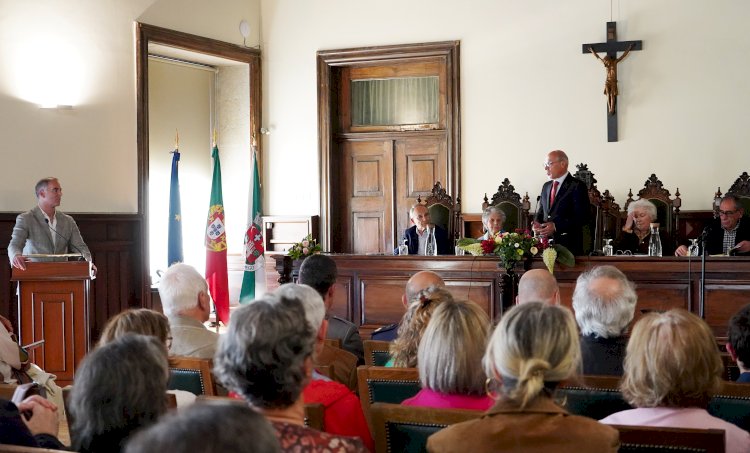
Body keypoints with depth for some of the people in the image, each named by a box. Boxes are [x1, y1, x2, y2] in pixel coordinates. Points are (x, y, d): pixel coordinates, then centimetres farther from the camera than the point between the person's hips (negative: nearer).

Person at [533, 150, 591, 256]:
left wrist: (556, 226, -19)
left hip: (568, 244, -6)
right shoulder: (546, 186, 16)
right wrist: (537, 222, 1)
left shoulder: (577, 186, -7)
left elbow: (583, 217, -13)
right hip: (546, 243, 6)